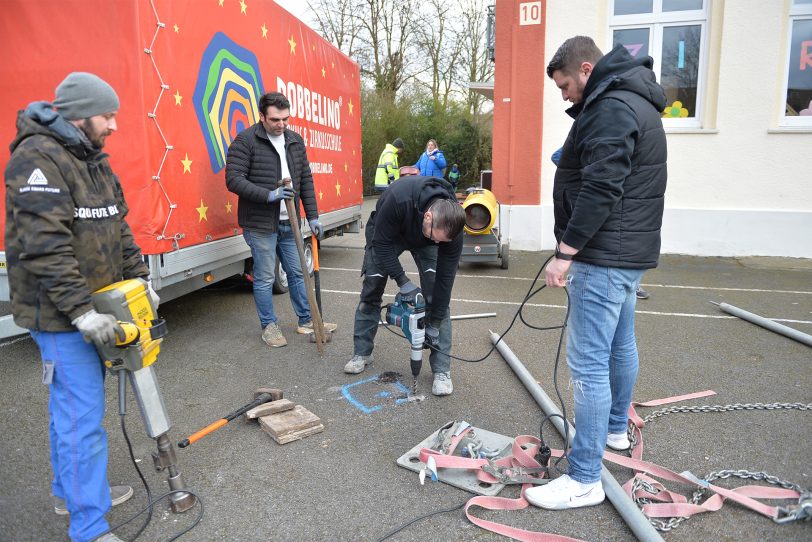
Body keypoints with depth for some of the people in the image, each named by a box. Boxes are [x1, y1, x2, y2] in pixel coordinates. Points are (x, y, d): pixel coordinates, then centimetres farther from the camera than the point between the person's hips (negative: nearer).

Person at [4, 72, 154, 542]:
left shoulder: (93, 160, 13)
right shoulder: (38, 158, -17)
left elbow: (118, 229, 16)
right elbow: (44, 247, -24)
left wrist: (140, 280, 8)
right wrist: (81, 312, -24)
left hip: (94, 307, 9)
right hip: (60, 314, -9)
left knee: (69, 404, 21)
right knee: (83, 417, -4)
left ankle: (69, 491, 38)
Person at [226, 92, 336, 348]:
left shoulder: (295, 140, 9)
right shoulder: (246, 140, -9)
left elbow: (306, 179, 12)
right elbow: (233, 179, -14)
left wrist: (312, 215, 9)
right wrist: (269, 195, -23)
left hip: (289, 223, 6)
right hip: (260, 224, -5)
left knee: (297, 273, 14)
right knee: (265, 279, 4)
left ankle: (307, 320, 28)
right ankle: (269, 326, 21)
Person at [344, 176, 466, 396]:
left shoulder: (451, 226, -35)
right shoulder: (398, 198, -44)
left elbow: (445, 277, -27)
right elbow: (382, 243, -28)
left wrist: (433, 325, -23)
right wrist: (403, 282, -34)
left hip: (422, 240, 1)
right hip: (386, 233, 0)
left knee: (437, 294, -12)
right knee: (371, 291, 0)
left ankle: (442, 369, -5)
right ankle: (362, 353, 18)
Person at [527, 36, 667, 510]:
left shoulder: (612, 108, -15)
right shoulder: (633, 103, 18)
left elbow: (600, 190, -24)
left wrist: (565, 252, -22)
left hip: (605, 258, -11)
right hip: (631, 253, 11)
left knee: (588, 363, -8)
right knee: (621, 345, 21)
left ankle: (584, 479, 0)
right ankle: (616, 429, 40)